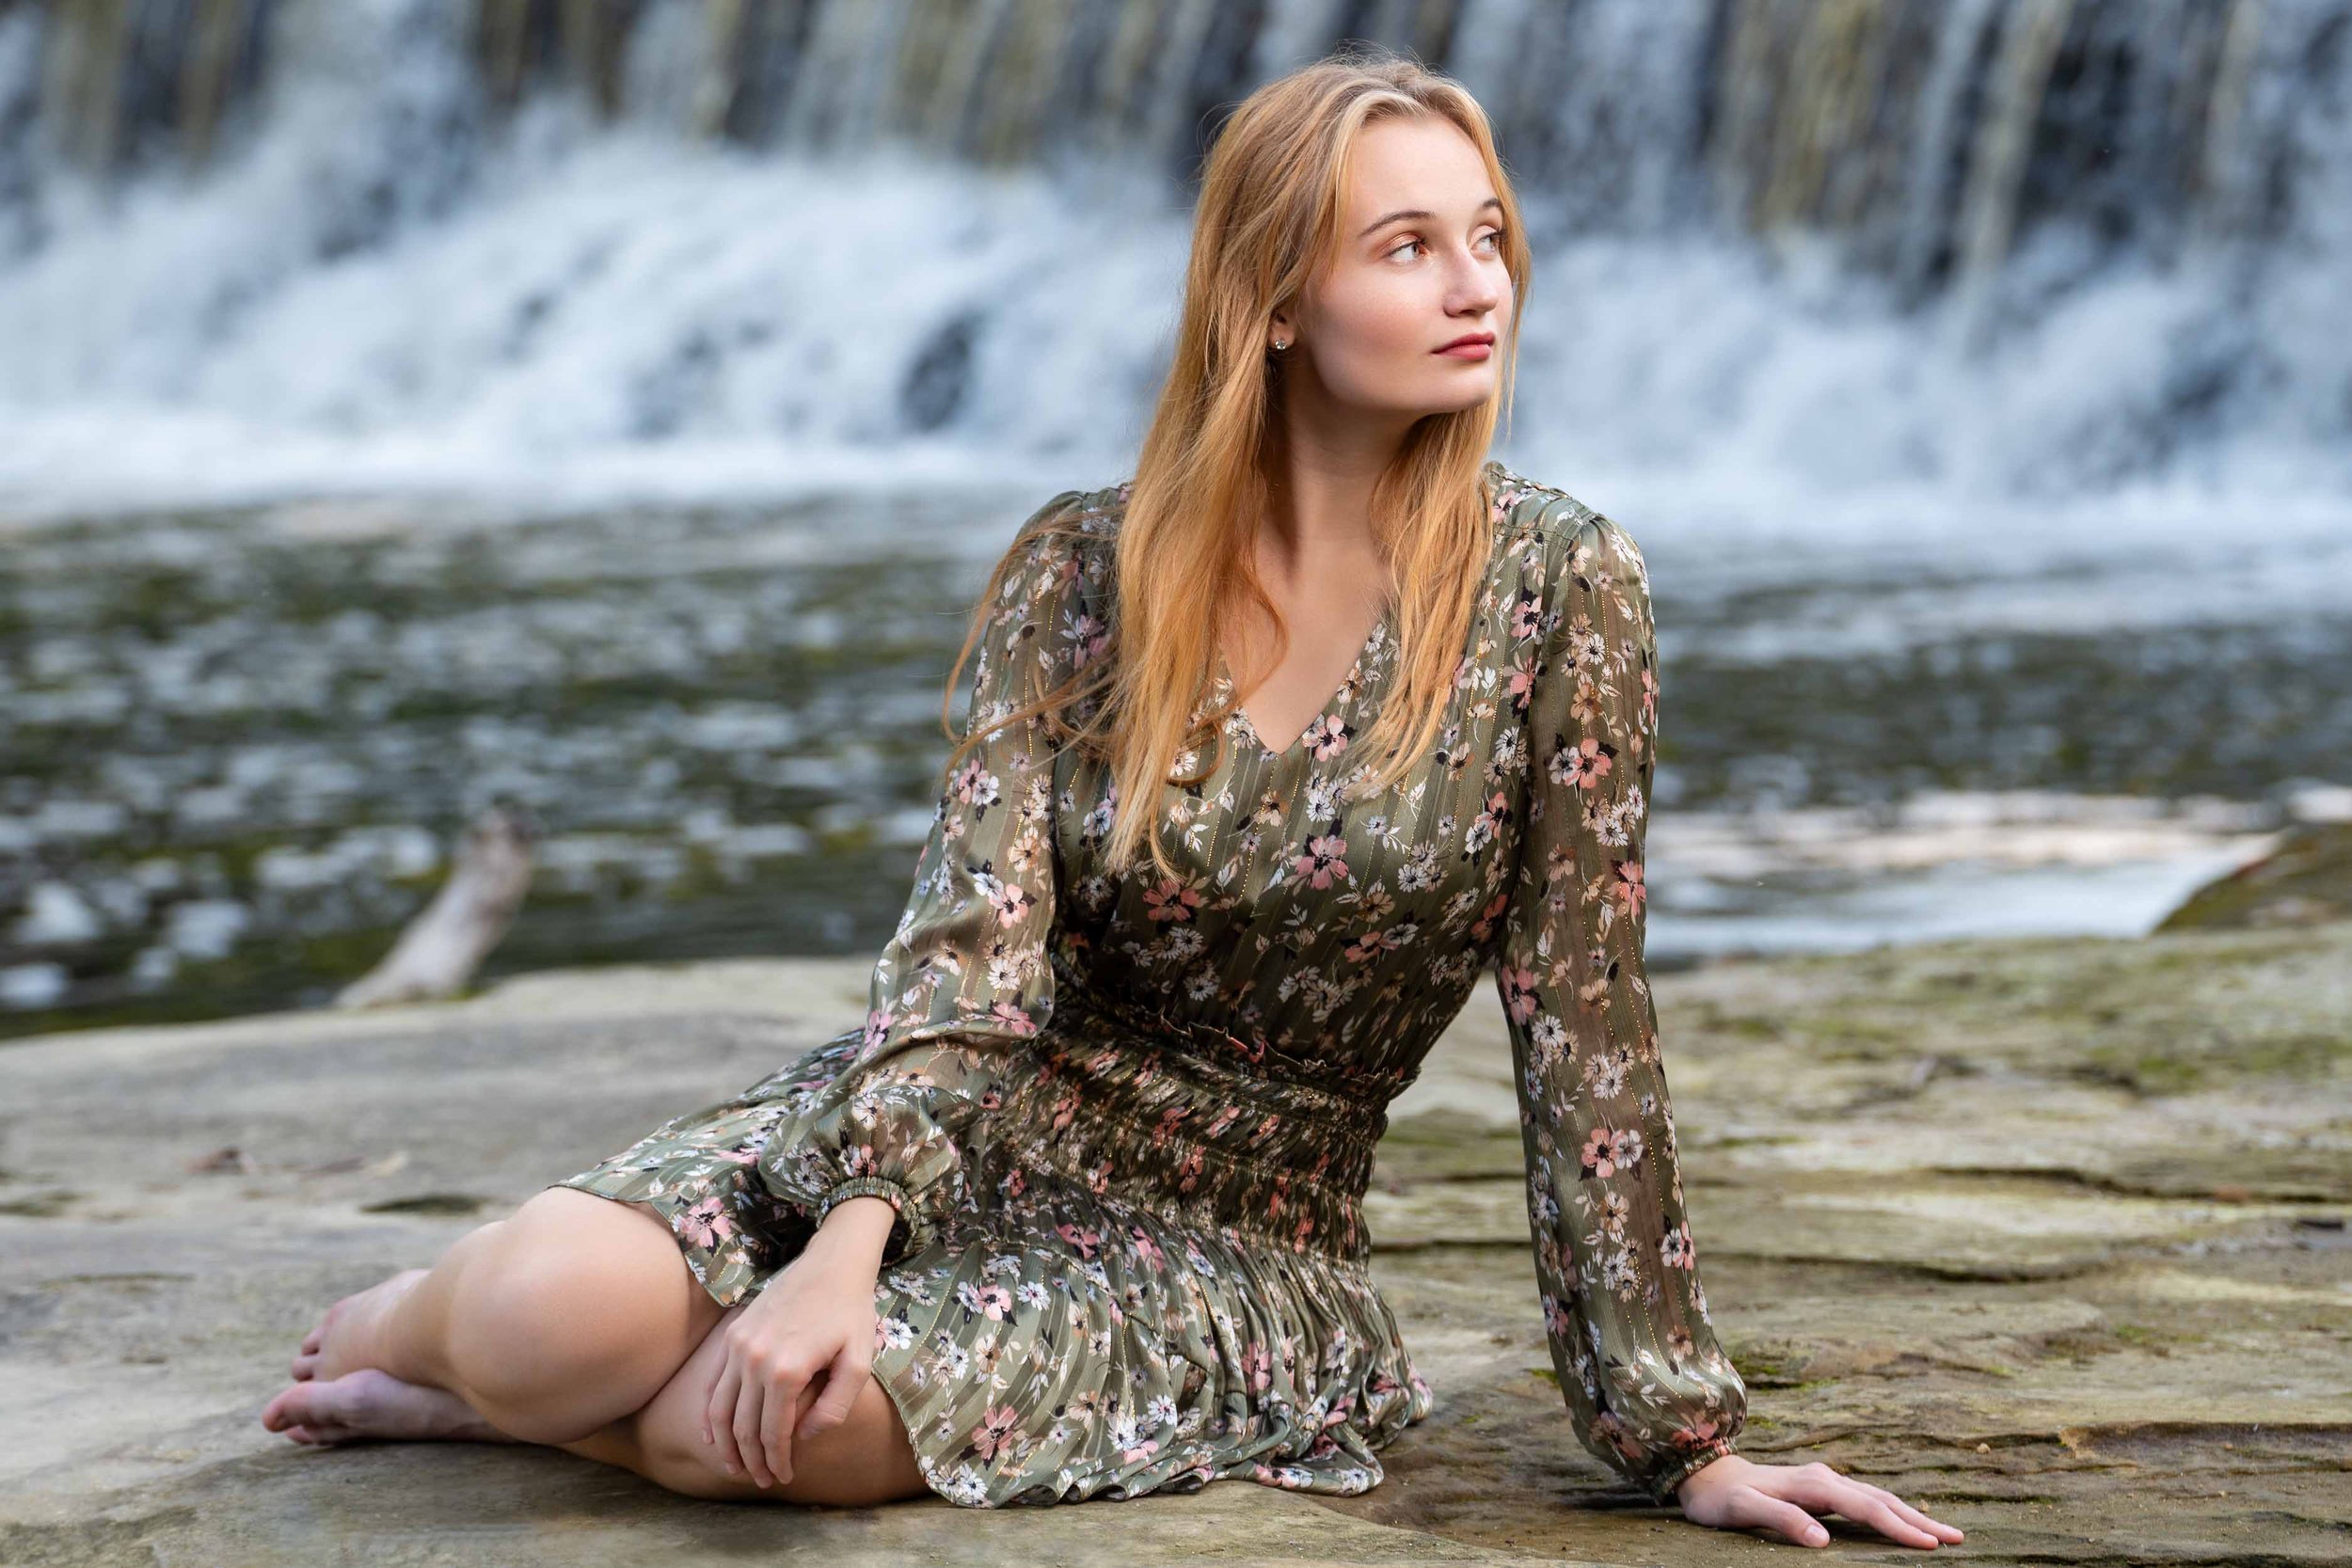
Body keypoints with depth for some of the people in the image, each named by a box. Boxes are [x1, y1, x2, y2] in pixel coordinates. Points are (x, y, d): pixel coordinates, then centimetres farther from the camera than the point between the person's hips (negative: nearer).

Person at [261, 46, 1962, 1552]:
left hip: (1236, 1239, -1)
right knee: (550, 1312, -27)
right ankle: (400, 1323, 11)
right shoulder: (1083, 570, -4)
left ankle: (474, 1389, 2)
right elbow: (972, 933, -14)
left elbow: (1584, 1027, -7)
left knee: (758, 1430, -31)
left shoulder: (1562, 588, -9)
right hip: (970, 1129, 1)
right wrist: (850, 1242, -31)